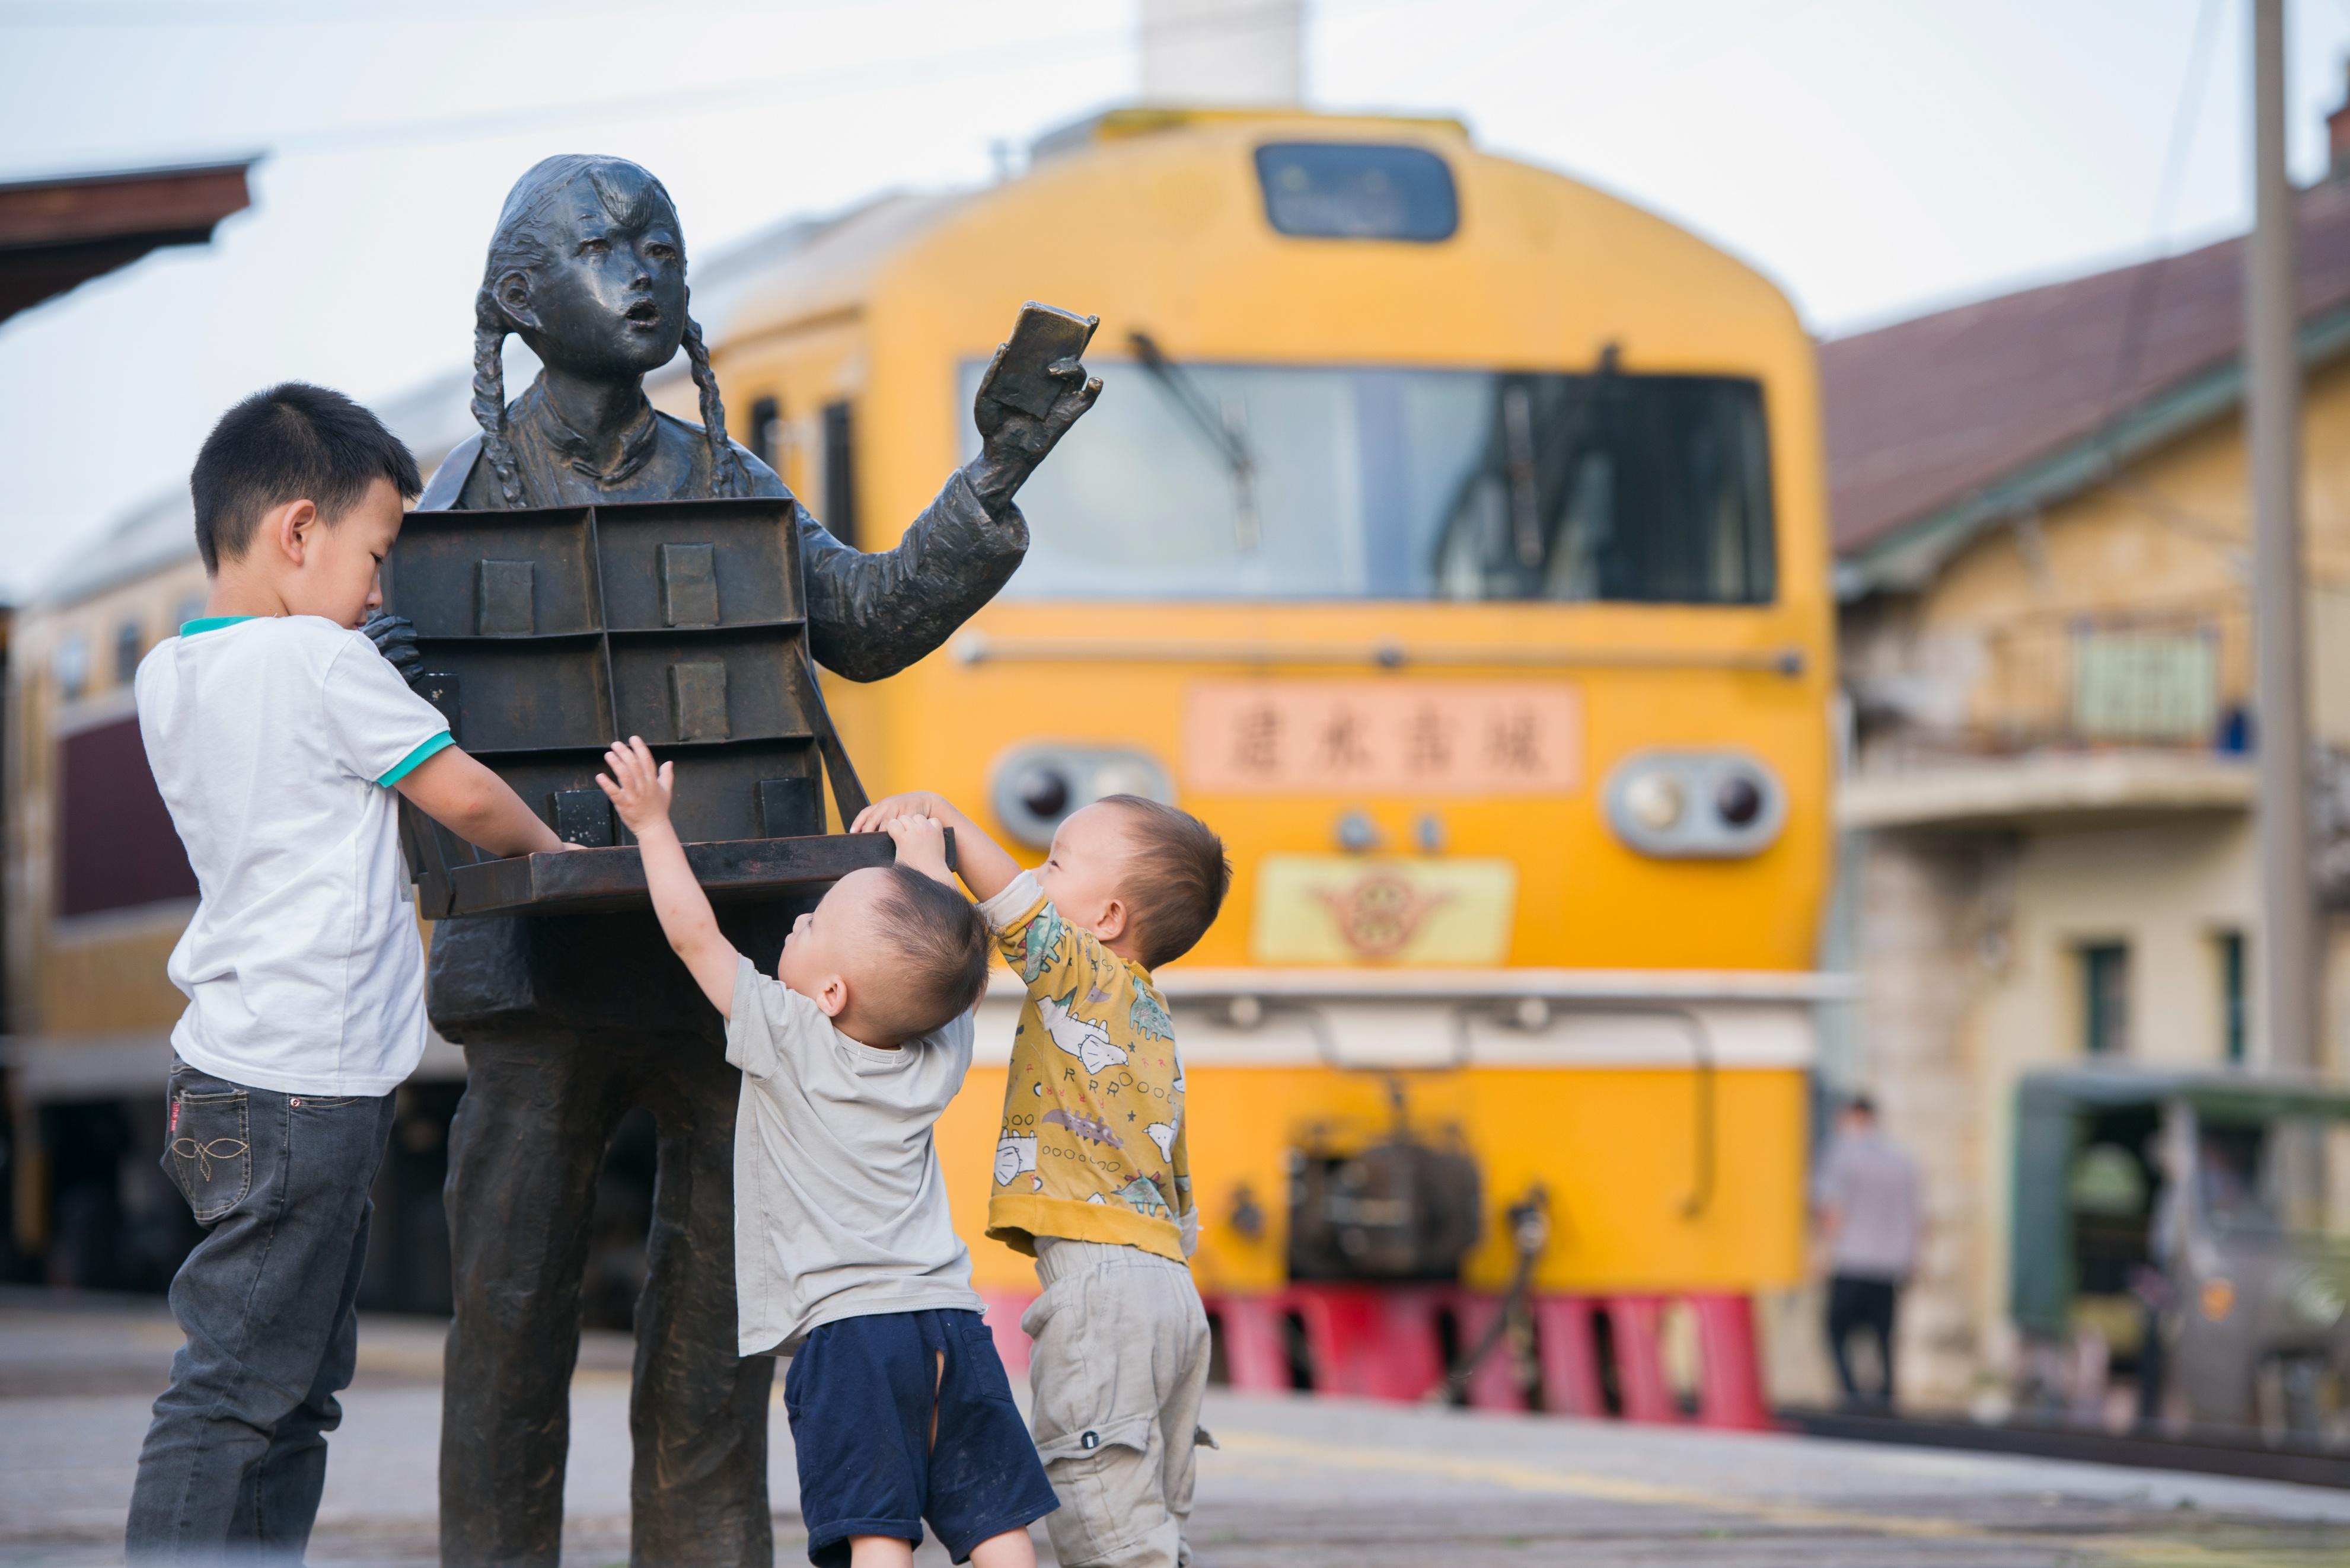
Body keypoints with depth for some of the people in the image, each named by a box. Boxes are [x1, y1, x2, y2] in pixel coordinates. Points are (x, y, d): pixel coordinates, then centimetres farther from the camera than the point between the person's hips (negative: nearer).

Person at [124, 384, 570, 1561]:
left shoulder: (166, 677, 10)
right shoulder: (320, 662, -13)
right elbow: (465, 797, -4)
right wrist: (545, 848, 14)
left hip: (231, 1070, 9)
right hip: (304, 1087, -9)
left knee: (297, 1379, 15)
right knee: (235, 1387, -7)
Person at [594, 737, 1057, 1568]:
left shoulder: (788, 1039, -4)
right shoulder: (941, 1055, 9)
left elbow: (694, 932, 3)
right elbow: (942, 956, 30)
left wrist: (653, 824, 15)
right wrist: (926, 852, 43)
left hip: (845, 1328, -5)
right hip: (950, 1317, 5)